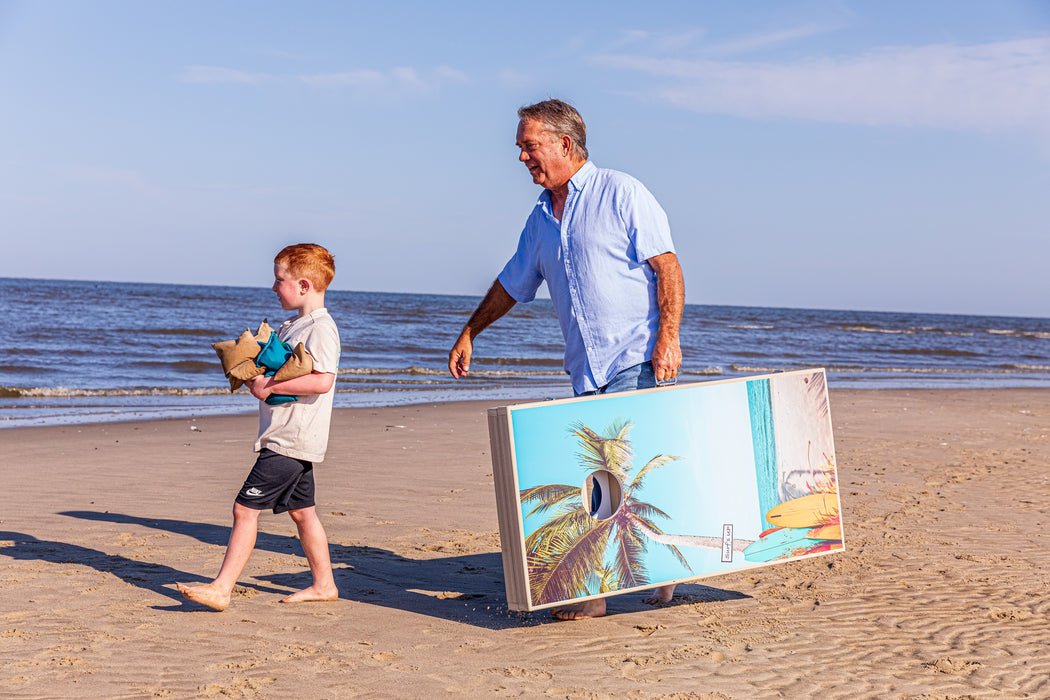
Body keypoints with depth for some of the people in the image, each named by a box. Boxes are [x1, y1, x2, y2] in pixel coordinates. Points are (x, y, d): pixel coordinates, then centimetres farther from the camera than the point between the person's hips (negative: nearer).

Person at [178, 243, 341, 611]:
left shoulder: (321, 328, -16)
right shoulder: (293, 325, 16)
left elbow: (322, 381, -28)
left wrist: (270, 385, -24)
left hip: (290, 441, -10)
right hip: (289, 438, 10)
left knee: (245, 508, -10)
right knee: (301, 510, 16)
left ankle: (221, 589, -7)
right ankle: (323, 584, 26)